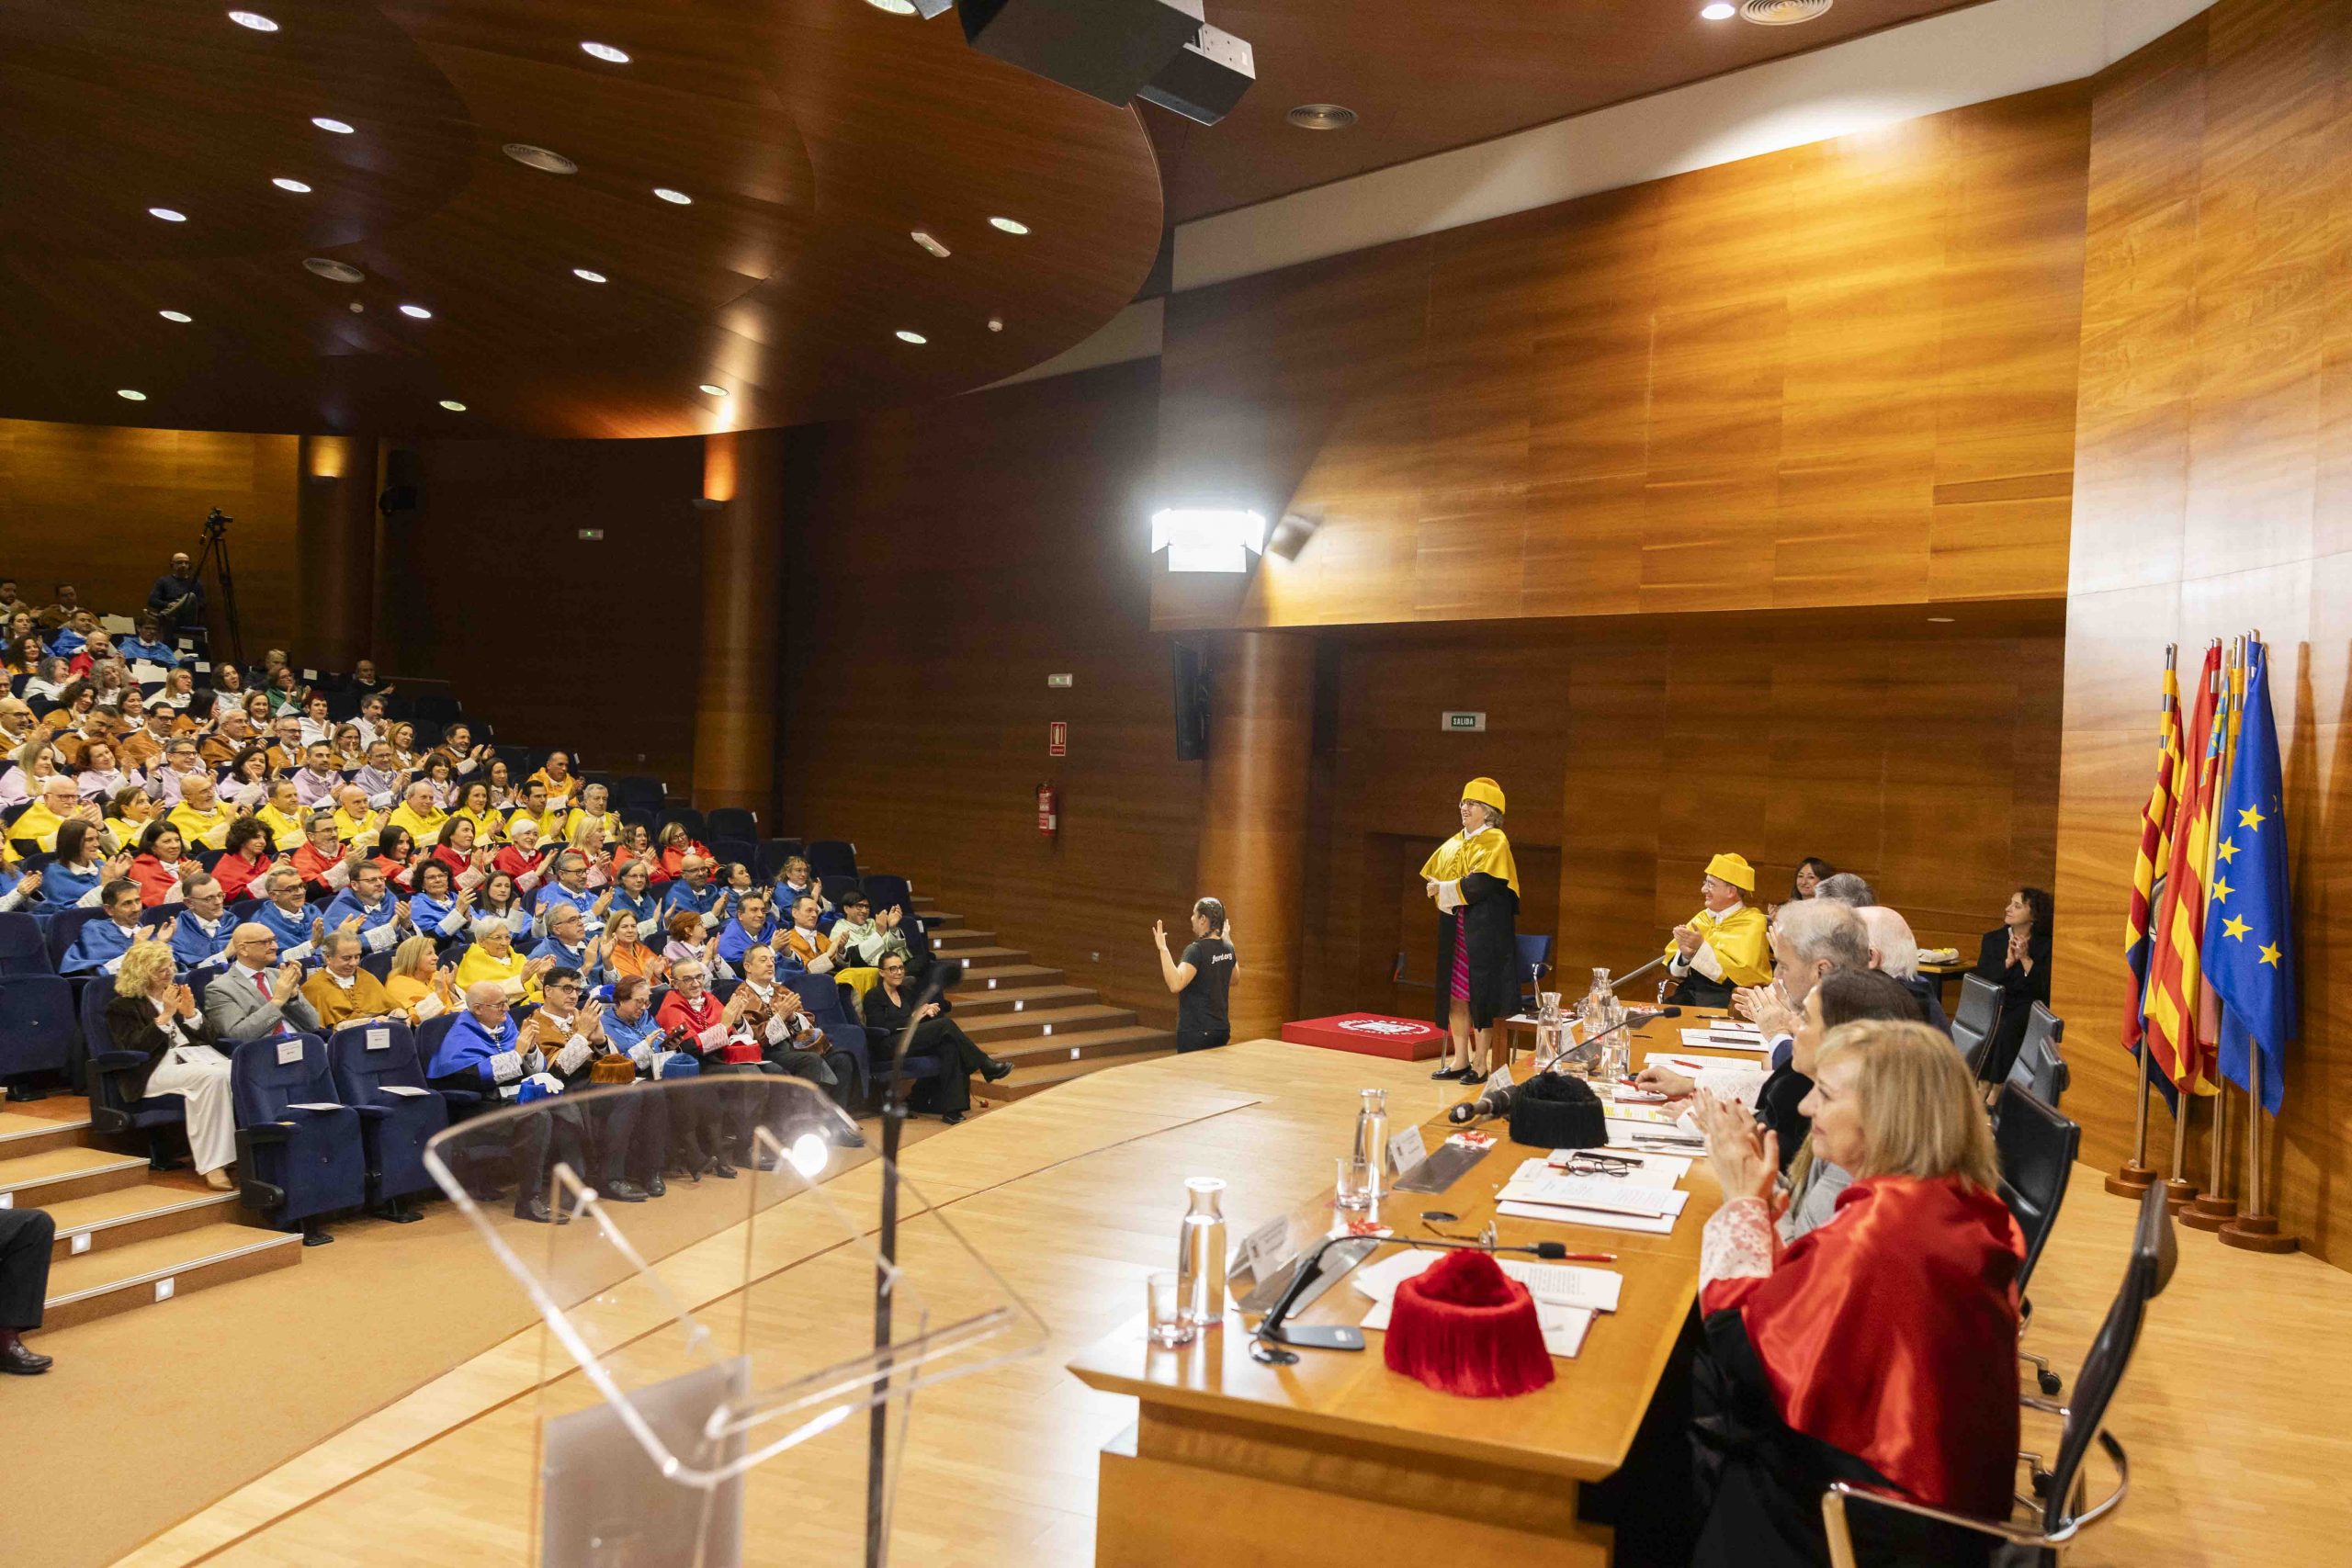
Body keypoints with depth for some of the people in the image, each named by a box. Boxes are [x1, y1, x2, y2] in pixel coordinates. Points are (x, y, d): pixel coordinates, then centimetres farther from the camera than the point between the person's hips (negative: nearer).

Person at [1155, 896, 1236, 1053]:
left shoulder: (1196, 950, -19)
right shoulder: (1227, 948, 5)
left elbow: (1176, 984, -32)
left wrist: (1163, 948, -30)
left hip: (1196, 1033, -8)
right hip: (1221, 1030, 8)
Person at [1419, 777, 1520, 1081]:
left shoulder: (1495, 841, -7)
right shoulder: (1453, 844, 15)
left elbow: (1483, 883, -19)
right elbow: (1428, 877, 17)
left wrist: (1445, 889, -13)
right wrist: (1436, 888, -4)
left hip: (1483, 930, -7)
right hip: (1454, 929, 7)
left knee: (1479, 993, -4)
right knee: (1455, 994, 7)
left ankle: (1482, 1062, 2)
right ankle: (1461, 1059, 14)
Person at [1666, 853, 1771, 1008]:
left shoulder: (1752, 923, -3)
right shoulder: (1702, 918, 14)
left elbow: (1741, 973, -16)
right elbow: (1672, 968, 10)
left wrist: (1701, 948, -18)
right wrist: (1685, 955, -12)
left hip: (1730, 999, -5)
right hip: (1690, 993, 5)